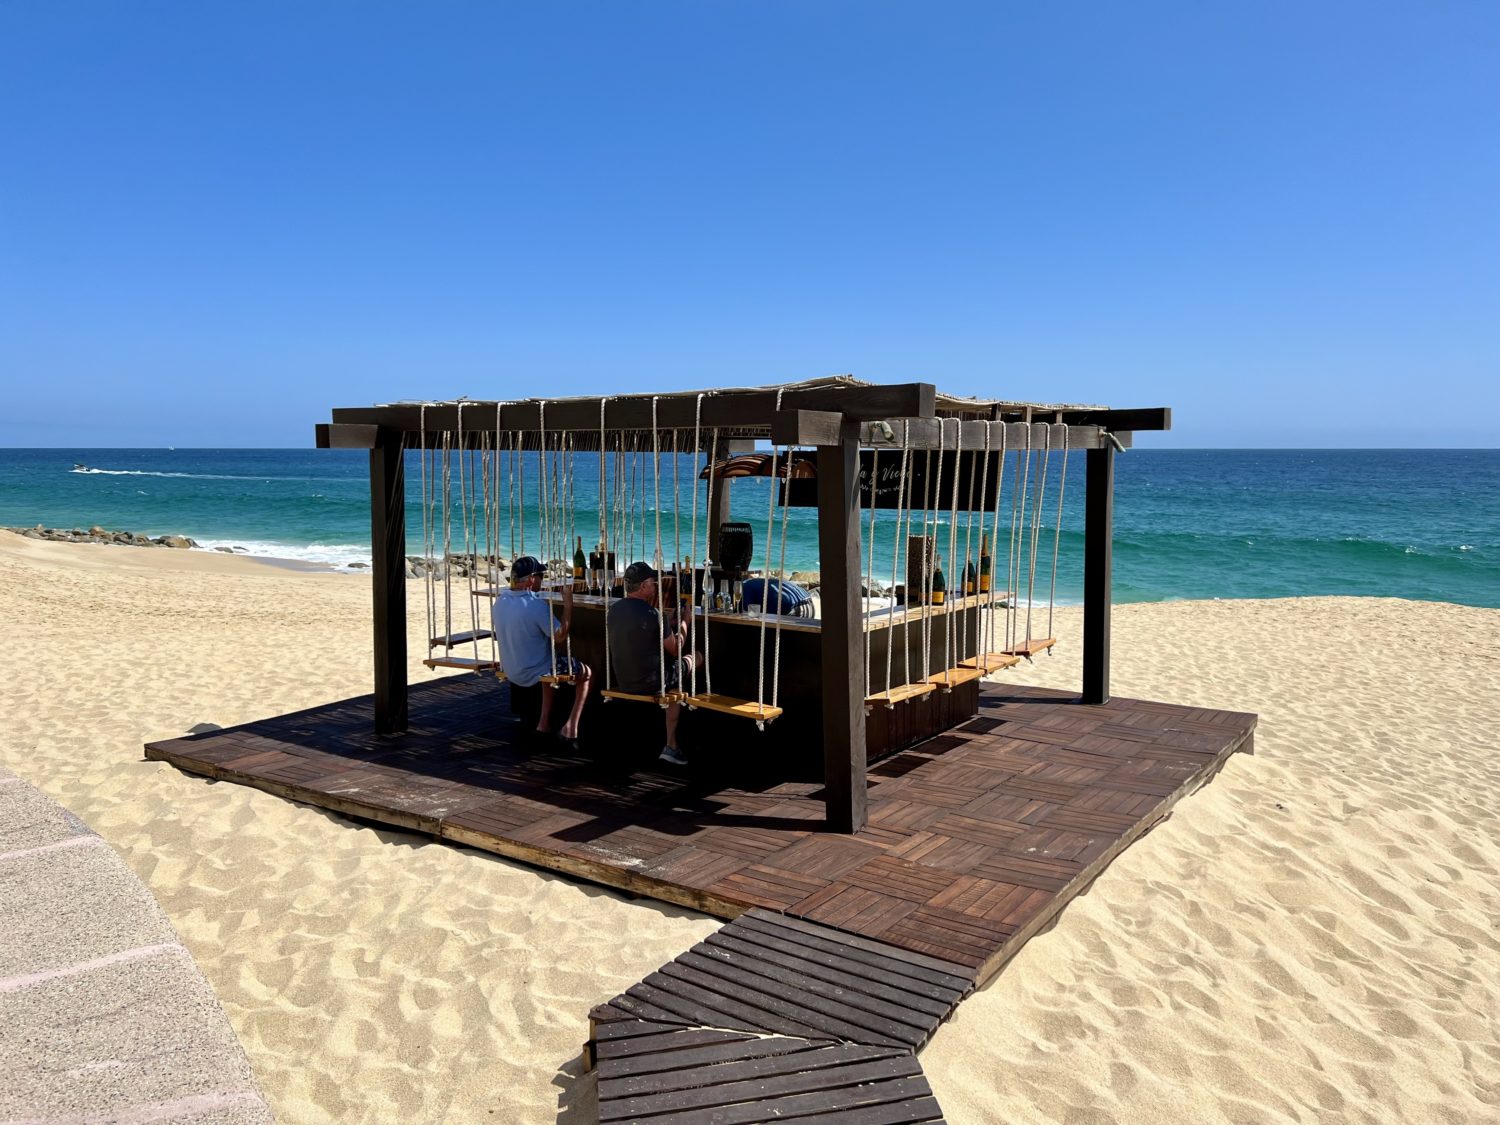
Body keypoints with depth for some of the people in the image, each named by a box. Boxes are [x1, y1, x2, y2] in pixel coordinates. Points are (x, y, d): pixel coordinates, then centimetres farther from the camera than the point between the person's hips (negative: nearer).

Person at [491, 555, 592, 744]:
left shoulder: (500, 600, -5)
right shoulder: (536, 605, -28)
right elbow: (560, 636, -22)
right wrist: (568, 604, -18)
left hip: (510, 671, 7)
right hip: (534, 673, -7)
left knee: (550, 663, 36)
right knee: (587, 673, 11)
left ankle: (544, 722, 30)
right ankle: (571, 726, 5)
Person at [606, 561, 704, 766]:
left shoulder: (614, 609, 0)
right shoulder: (652, 614, -21)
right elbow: (675, 650, -10)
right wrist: (682, 627, 6)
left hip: (622, 682, 7)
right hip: (651, 683, -7)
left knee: (674, 687, 30)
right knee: (696, 658, 16)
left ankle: (671, 746, 24)